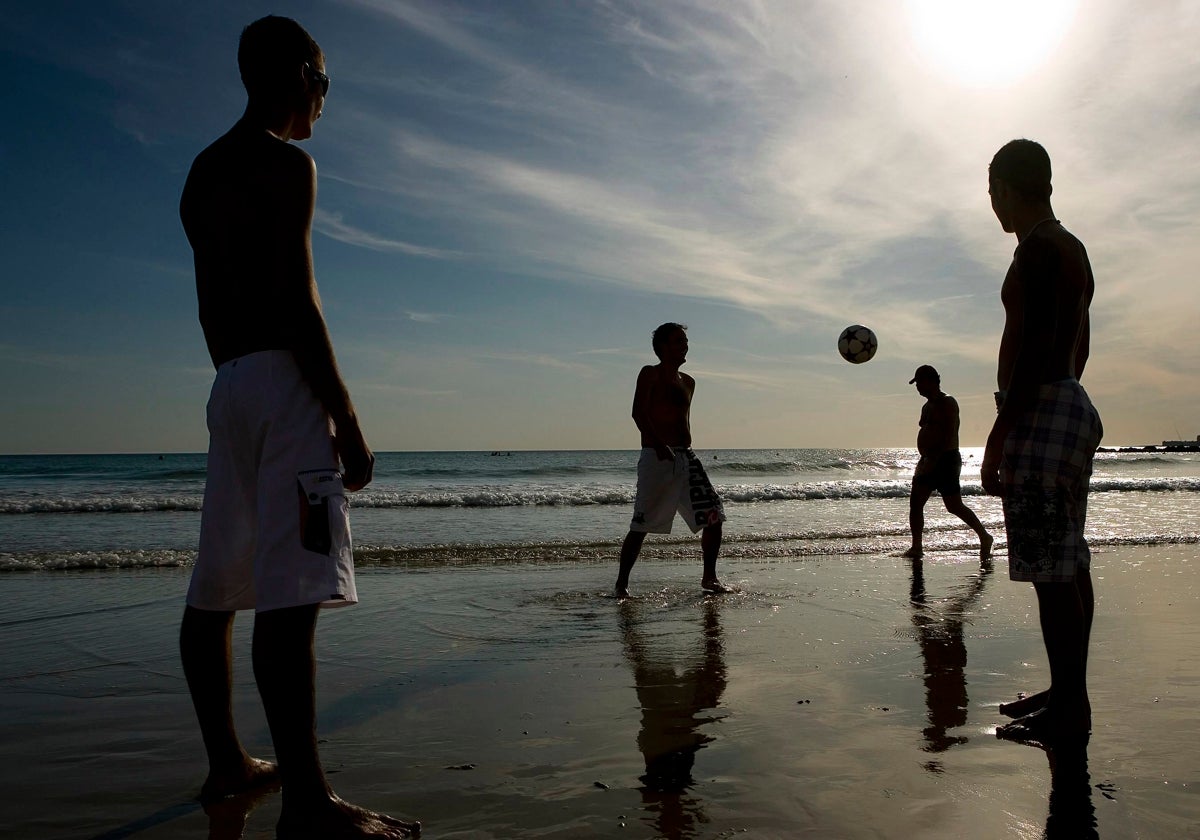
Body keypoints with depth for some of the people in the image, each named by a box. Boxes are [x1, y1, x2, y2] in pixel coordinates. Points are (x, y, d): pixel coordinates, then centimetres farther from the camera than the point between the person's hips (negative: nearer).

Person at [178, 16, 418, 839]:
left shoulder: (204, 172, 22)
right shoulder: (287, 163, -5)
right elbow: (296, 301, -16)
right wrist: (349, 421, -15)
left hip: (228, 385, 10)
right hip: (285, 380, -10)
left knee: (217, 587, 11)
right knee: (291, 594, -16)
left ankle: (227, 762, 22)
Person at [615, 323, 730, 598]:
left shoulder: (688, 382, 20)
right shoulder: (651, 373, -1)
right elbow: (638, 412, -13)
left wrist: (687, 452, 17)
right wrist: (659, 445, -25)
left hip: (686, 457, 7)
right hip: (656, 458, -7)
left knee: (714, 517, 1)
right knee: (641, 526, -5)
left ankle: (710, 578, 14)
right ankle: (622, 583, 6)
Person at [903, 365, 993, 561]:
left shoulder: (947, 403, -8)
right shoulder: (927, 406, 19)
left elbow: (949, 436, -17)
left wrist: (932, 460, -23)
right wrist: (923, 461, 17)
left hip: (946, 460, -9)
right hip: (930, 462, 9)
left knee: (954, 506, -7)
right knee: (915, 503, 1)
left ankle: (984, 537, 9)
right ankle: (916, 548, 3)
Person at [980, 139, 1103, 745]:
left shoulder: (1037, 248, -11)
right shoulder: (1072, 250, 20)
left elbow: (1033, 346, -20)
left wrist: (1001, 432, -20)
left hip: (1041, 412, -11)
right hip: (1072, 404, 11)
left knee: (1051, 568, -8)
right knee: (1067, 563, 12)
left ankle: (1069, 709, -3)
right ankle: (1068, 694, 21)